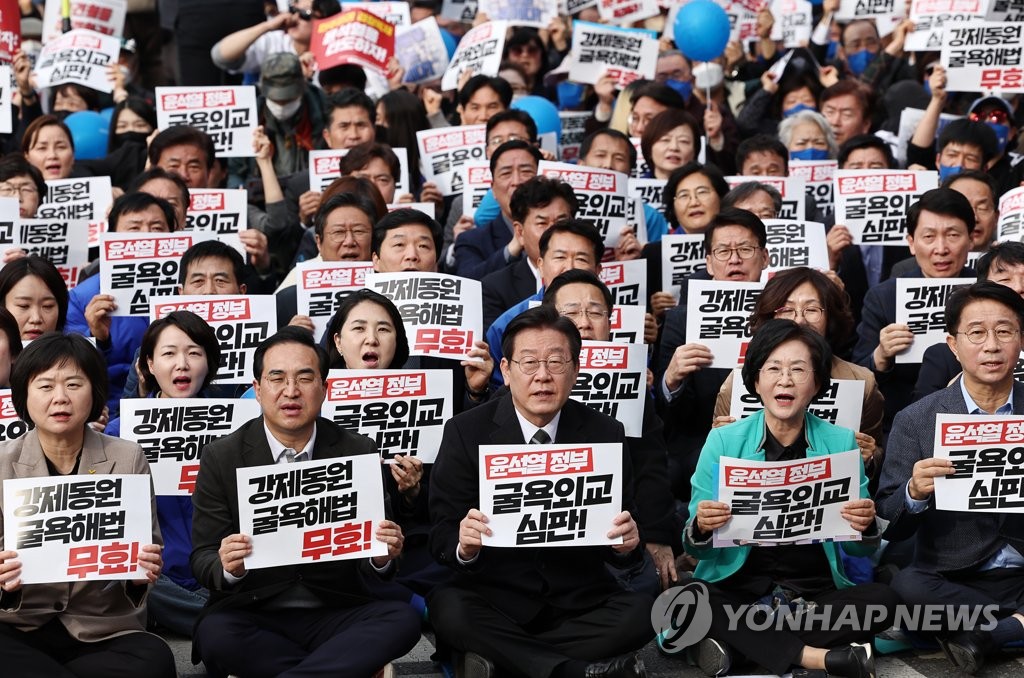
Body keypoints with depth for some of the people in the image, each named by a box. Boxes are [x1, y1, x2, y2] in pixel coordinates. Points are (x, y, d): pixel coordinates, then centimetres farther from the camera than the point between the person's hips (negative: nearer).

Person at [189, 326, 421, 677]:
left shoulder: (359, 453, 3)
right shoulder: (221, 458, 1)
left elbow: (373, 564, 4)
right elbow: (202, 560, -1)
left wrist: (382, 557, -21)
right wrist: (228, 567, -25)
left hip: (335, 613, 1)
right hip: (253, 616, 0)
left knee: (402, 619, -28)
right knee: (214, 633, -34)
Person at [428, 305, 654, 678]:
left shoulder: (605, 434, 3)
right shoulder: (466, 432, -1)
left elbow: (626, 548, 4)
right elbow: (441, 536, -4)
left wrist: (626, 542, -20)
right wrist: (464, 546, -28)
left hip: (580, 599, 2)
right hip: (495, 594, -1)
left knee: (641, 613, -27)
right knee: (449, 609, -32)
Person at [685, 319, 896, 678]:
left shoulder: (841, 442, 2)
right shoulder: (722, 441, -1)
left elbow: (861, 549, 6)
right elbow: (696, 548, 0)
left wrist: (865, 527, -17)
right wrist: (701, 528, -23)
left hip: (818, 591, 2)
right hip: (738, 589, -1)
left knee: (883, 600, -26)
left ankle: (741, 642, -21)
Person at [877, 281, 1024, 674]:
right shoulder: (916, 420, 1)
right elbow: (890, 527, 0)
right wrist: (914, 493, -21)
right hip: (954, 580, 0)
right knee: (906, 587, -33)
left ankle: (981, 635, -13)